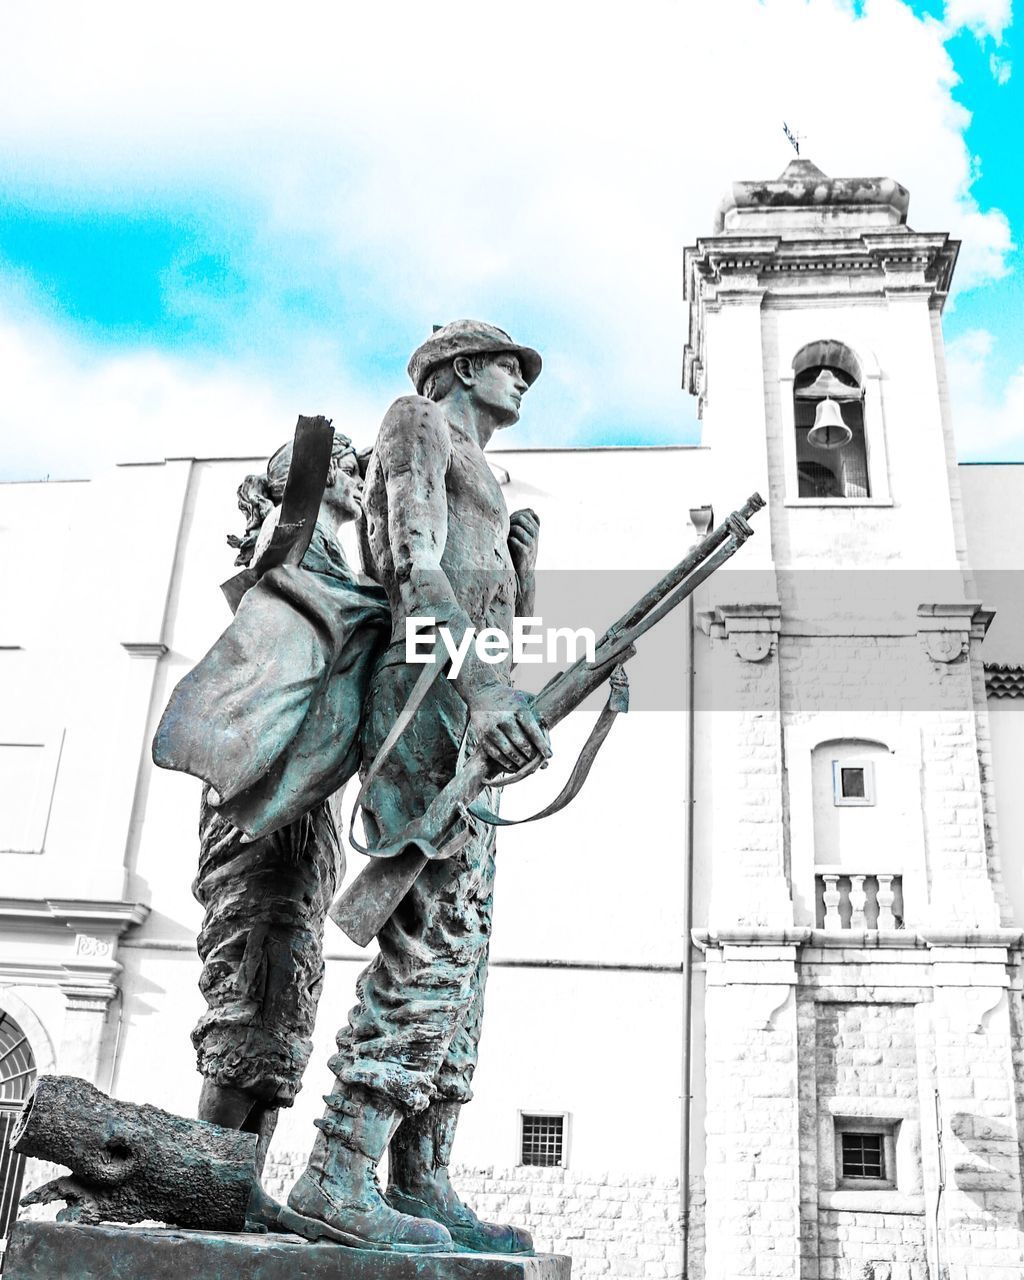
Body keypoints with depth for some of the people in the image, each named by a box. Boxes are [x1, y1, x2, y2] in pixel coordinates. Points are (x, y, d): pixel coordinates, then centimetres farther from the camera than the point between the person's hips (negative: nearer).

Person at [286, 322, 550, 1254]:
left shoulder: (480, 489, 33)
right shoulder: (420, 422, 7)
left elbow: (507, 631, 29)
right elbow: (416, 566, -11)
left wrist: (522, 562, 13)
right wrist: (479, 684, -25)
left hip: (463, 711, 9)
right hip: (428, 698, -9)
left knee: (459, 949, 1)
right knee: (435, 939, -18)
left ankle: (421, 1187, 2)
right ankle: (338, 1179, -17)